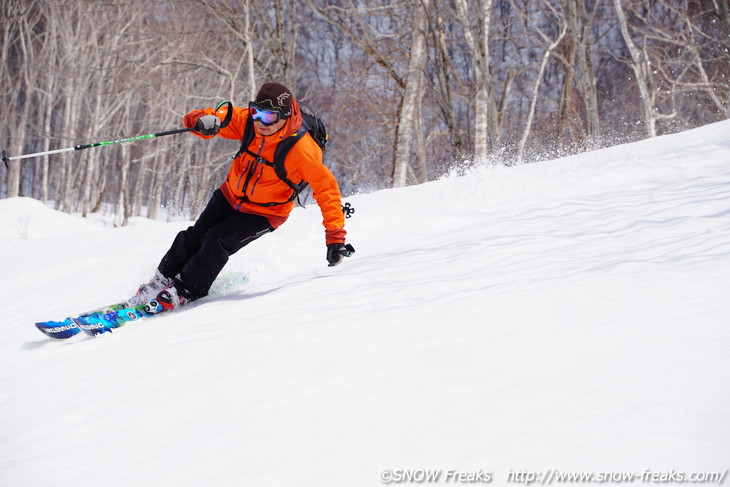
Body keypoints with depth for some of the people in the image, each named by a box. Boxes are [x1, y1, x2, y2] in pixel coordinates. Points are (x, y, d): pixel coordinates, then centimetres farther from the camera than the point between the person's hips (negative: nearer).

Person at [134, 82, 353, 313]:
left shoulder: (301, 149, -31)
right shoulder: (247, 121, -20)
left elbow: (325, 187, -26)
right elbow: (215, 117, -14)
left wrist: (335, 236, -29)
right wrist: (202, 121, -41)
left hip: (265, 213, -5)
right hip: (231, 196, 5)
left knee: (217, 241, -19)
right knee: (193, 237, 3)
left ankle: (186, 291, 0)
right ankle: (163, 280, 26)